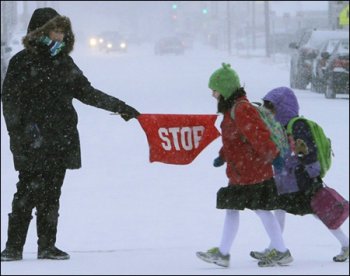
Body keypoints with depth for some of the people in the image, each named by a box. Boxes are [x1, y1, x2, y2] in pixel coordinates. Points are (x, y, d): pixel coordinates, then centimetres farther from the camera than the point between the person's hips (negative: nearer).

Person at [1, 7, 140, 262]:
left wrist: (120, 107, 19)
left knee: (51, 195, 6)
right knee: (28, 192, -9)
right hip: (33, 144, -5)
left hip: (61, 141, 5)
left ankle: (47, 246, 12)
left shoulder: (64, 62, 15)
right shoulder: (23, 62, -3)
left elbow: (86, 92, 22)